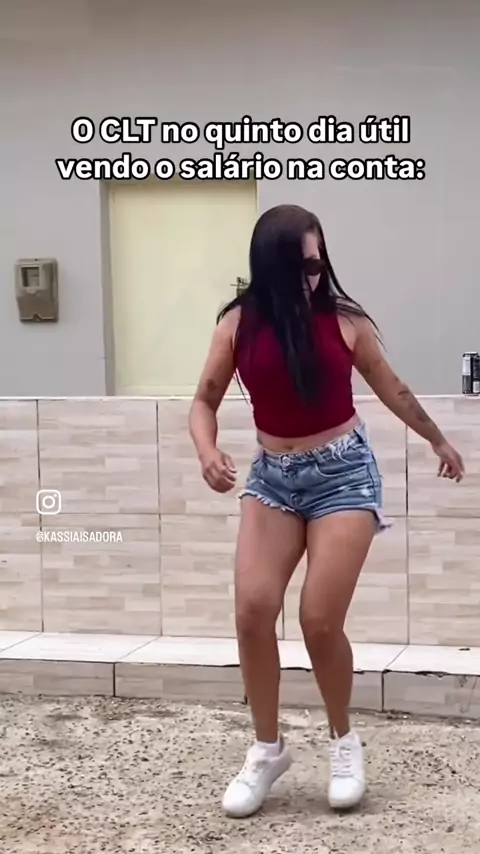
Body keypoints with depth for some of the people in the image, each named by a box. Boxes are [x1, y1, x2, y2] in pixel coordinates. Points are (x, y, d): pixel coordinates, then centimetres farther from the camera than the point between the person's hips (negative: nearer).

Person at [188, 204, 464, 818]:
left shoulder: (344, 321, -7)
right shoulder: (238, 323, -3)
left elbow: (393, 392, 10)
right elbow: (205, 401, 3)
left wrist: (439, 441, 24)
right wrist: (208, 453, -18)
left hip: (343, 473, -2)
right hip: (273, 476, 2)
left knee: (320, 620, -9)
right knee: (252, 612, -10)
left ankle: (343, 740, 17)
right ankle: (267, 749, 9)